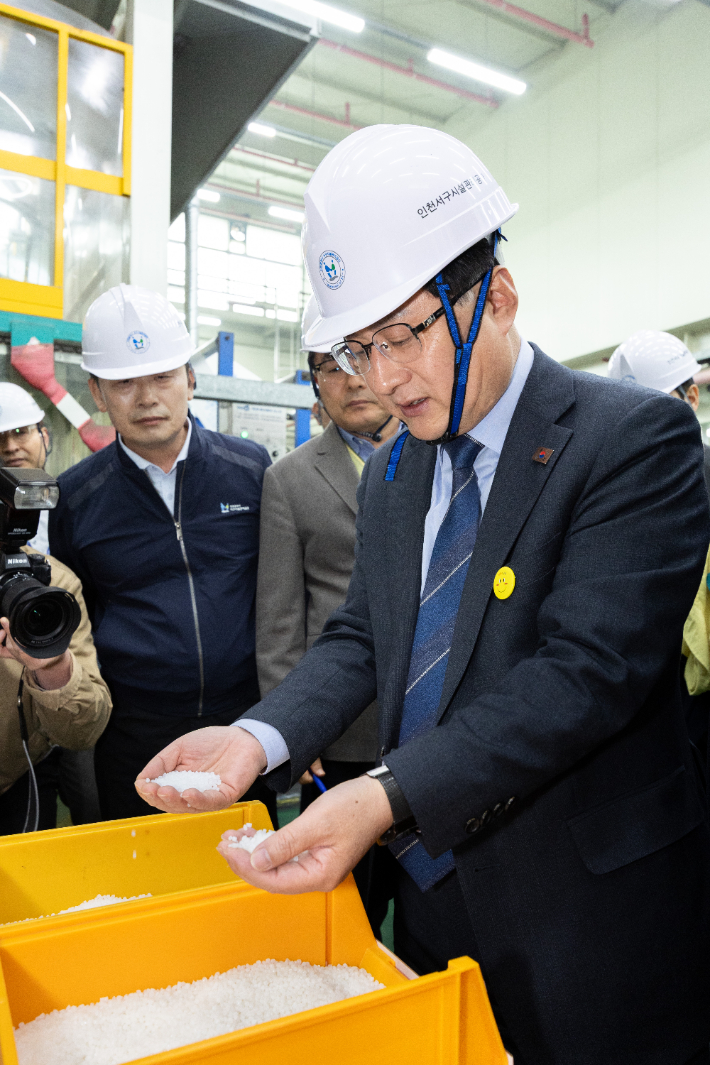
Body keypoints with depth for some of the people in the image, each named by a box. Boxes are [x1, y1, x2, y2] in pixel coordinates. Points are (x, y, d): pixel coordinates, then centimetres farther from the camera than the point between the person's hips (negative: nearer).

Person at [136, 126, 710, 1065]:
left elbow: (588, 670, -25)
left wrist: (389, 797, -31)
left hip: (587, 911, -5)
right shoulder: (390, 476, 6)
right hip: (430, 887, 6)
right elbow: (361, 638, 5)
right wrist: (260, 738, -12)